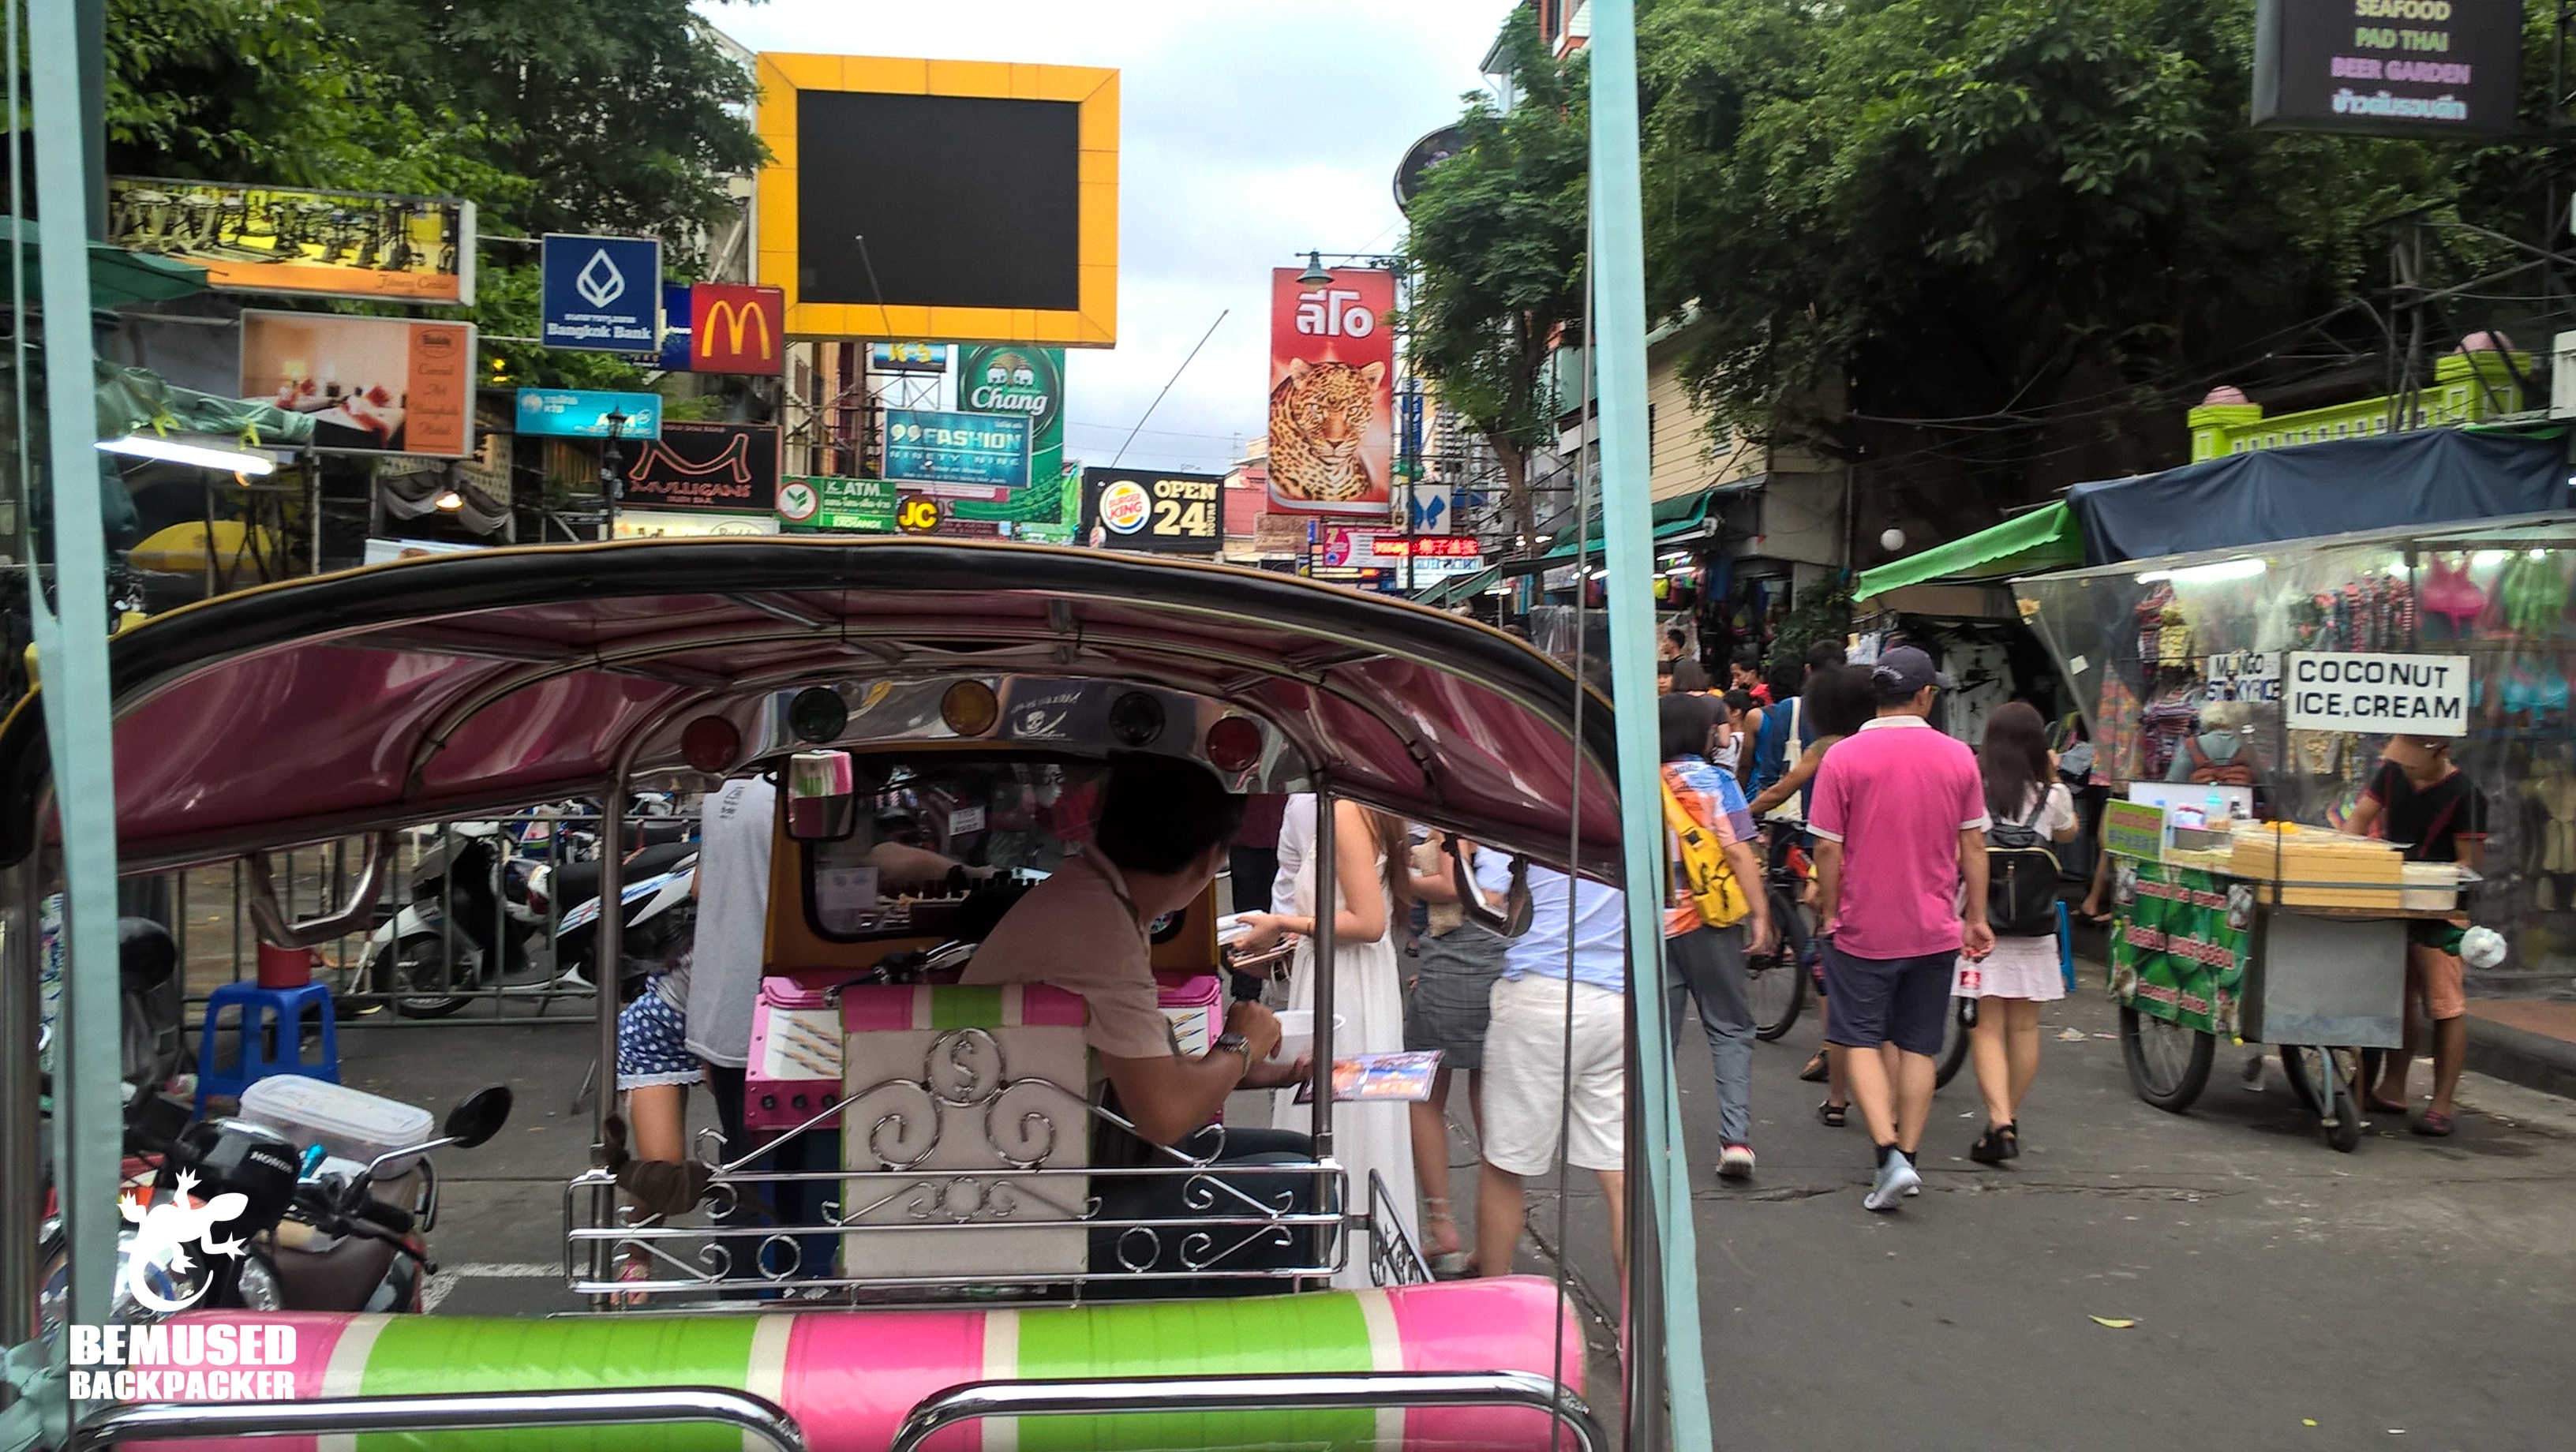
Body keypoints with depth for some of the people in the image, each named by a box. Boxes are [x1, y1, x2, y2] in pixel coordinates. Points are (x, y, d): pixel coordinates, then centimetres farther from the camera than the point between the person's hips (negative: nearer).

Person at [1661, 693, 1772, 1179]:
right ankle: (1735, 1138, -5)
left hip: (1653, 922, 3)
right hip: (1709, 921, -3)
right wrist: (1759, 913, -7)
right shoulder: (1713, 779, -6)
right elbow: (1737, 851, -12)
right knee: (1731, 1029, 5)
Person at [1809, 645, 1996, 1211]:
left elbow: (1828, 848, -10)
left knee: (1862, 1040, 5)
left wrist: (1830, 915, 1)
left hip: (1863, 928, -3)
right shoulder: (1958, 758, -2)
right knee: (1918, 1046, 12)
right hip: (1934, 929, 3)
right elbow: (1973, 846, 3)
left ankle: (1889, 1153, -9)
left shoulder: (1843, 758, -11)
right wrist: (1976, 918, 12)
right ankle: (1907, 1156, 14)